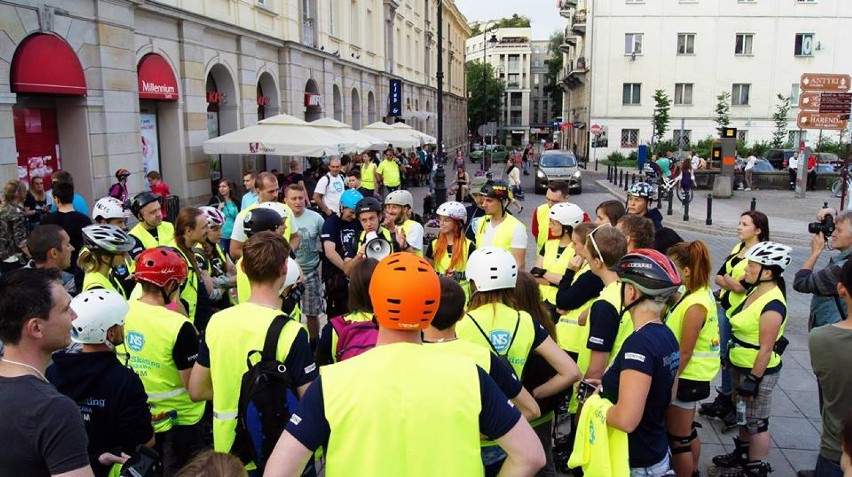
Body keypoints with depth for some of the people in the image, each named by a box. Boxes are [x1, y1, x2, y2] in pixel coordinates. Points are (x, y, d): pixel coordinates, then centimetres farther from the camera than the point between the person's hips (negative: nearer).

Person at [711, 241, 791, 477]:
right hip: (740, 366, 10)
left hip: (758, 370, -10)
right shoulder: (756, 290, 3)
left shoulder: (772, 305, -26)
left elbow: (766, 349, -24)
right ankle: (742, 454, 43)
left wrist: (752, 381, -20)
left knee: (756, 423, 5)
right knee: (743, 415, 25)